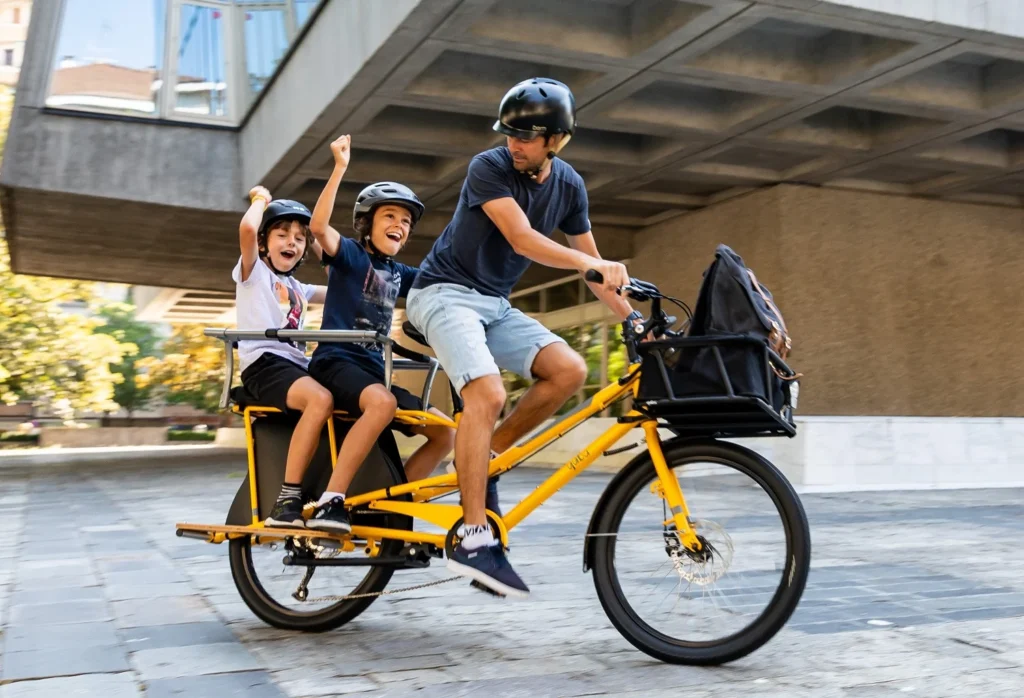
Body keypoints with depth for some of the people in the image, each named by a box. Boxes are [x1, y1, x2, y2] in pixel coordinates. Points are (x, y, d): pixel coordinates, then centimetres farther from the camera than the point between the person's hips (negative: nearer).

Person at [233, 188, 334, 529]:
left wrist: (320, 246, 27)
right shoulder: (254, 271, 6)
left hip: (297, 365, 8)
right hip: (264, 363, -8)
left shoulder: (298, 289, 28)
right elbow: (247, 228, -13)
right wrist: (260, 199, 7)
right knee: (321, 399, -35)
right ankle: (286, 501, -33)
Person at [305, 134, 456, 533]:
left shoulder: (398, 274, 17)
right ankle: (329, 502, -36)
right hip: (336, 362, -7)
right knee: (382, 403, -40)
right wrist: (340, 168, -26)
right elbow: (318, 226, -21)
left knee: (445, 433, -2)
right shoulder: (350, 255, -1)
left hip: (373, 370, 7)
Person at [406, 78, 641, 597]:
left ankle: (486, 457, 0)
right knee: (488, 394, -28)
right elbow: (523, 239, -30)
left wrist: (633, 318, 3)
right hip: (445, 292, -6)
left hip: (495, 304, 6)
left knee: (569, 371, -16)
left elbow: (590, 263, 9)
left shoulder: (569, 185, 3)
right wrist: (595, 265, -42)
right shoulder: (488, 168, -16)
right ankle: (473, 540, -25)